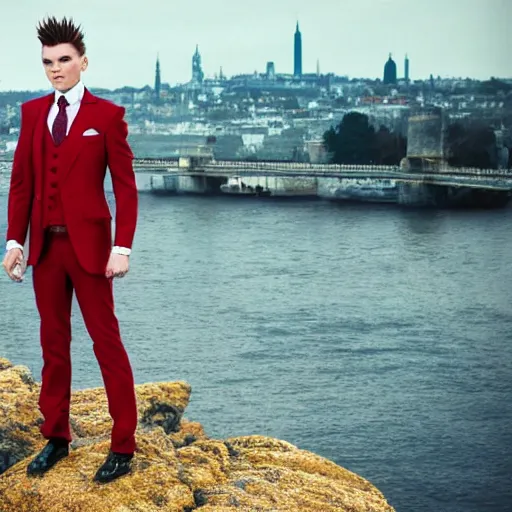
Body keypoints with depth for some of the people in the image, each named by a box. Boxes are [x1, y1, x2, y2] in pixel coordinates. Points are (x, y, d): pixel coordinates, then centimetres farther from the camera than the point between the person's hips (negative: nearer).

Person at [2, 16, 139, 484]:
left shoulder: (107, 115, -4)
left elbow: (125, 186, -5)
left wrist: (122, 248, -13)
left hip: (88, 244, -4)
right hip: (45, 246, 5)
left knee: (106, 343, 0)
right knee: (53, 343, 12)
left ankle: (123, 447, 6)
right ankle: (57, 437, 23)